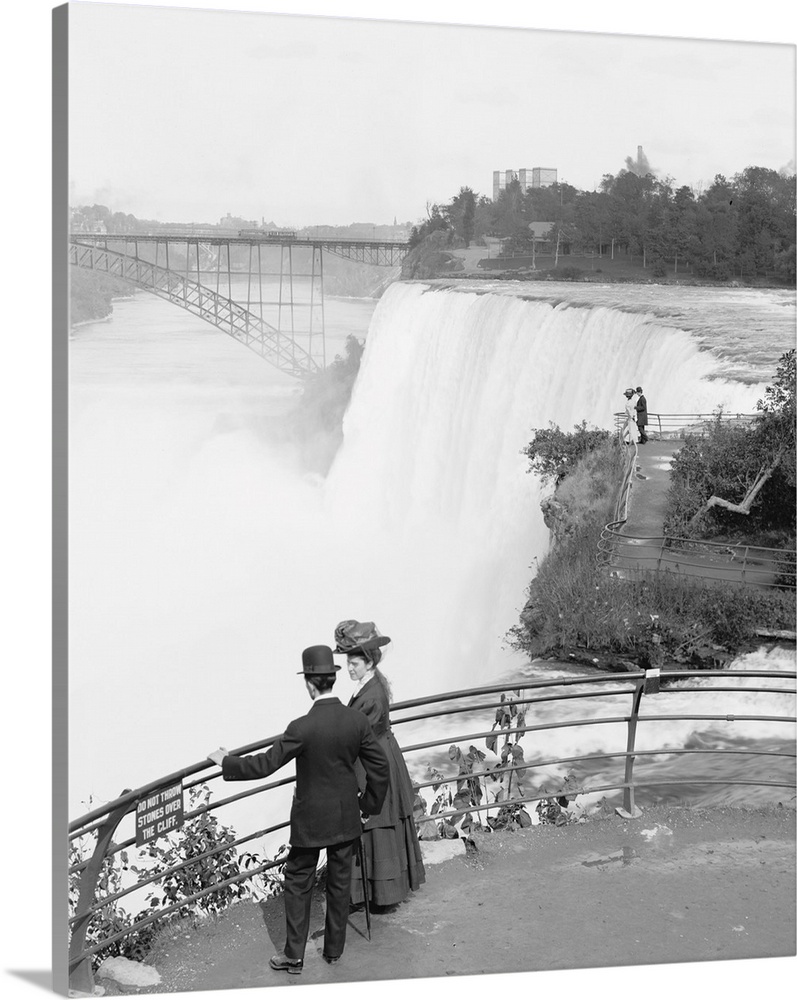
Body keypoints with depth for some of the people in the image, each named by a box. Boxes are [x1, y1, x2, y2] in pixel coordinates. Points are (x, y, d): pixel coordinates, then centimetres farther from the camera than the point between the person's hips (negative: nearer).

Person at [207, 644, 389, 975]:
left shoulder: (302, 728, -23)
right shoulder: (358, 720, -10)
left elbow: (265, 765, -18)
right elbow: (380, 768, -3)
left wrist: (226, 762, -3)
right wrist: (370, 804, 12)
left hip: (310, 821, -4)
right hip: (347, 818, 4)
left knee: (298, 884, 11)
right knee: (340, 882, 16)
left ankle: (294, 956, 17)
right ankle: (334, 949, 29)